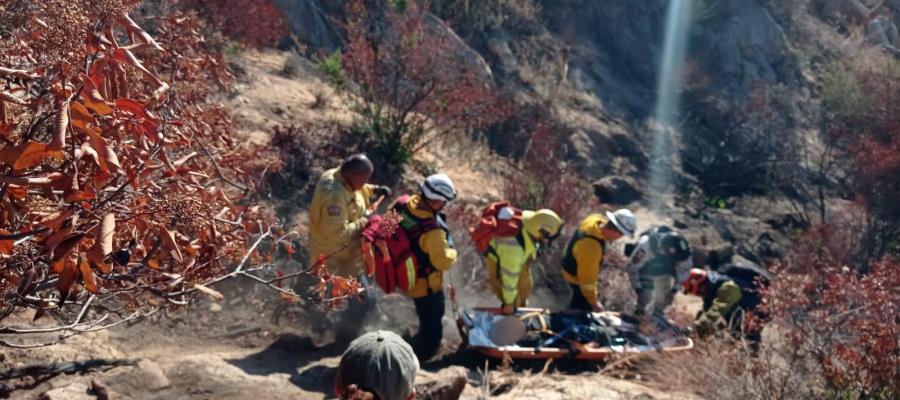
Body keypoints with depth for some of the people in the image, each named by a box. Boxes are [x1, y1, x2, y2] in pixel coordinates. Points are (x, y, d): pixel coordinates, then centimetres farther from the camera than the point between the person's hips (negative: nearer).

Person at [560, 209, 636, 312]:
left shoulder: (597, 218, -23)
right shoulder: (591, 247, -44)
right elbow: (587, 279, -32)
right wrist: (594, 303, -19)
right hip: (576, 277, -8)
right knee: (584, 307, 13)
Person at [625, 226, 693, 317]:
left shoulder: (681, 247, -30)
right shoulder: (645, 245, -42)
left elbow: (684, 268, -11)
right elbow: (632, 267, -29)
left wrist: (675, 289, -12)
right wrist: (638, 289, -24)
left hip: (664, 272, 4)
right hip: (646, 271, -4)